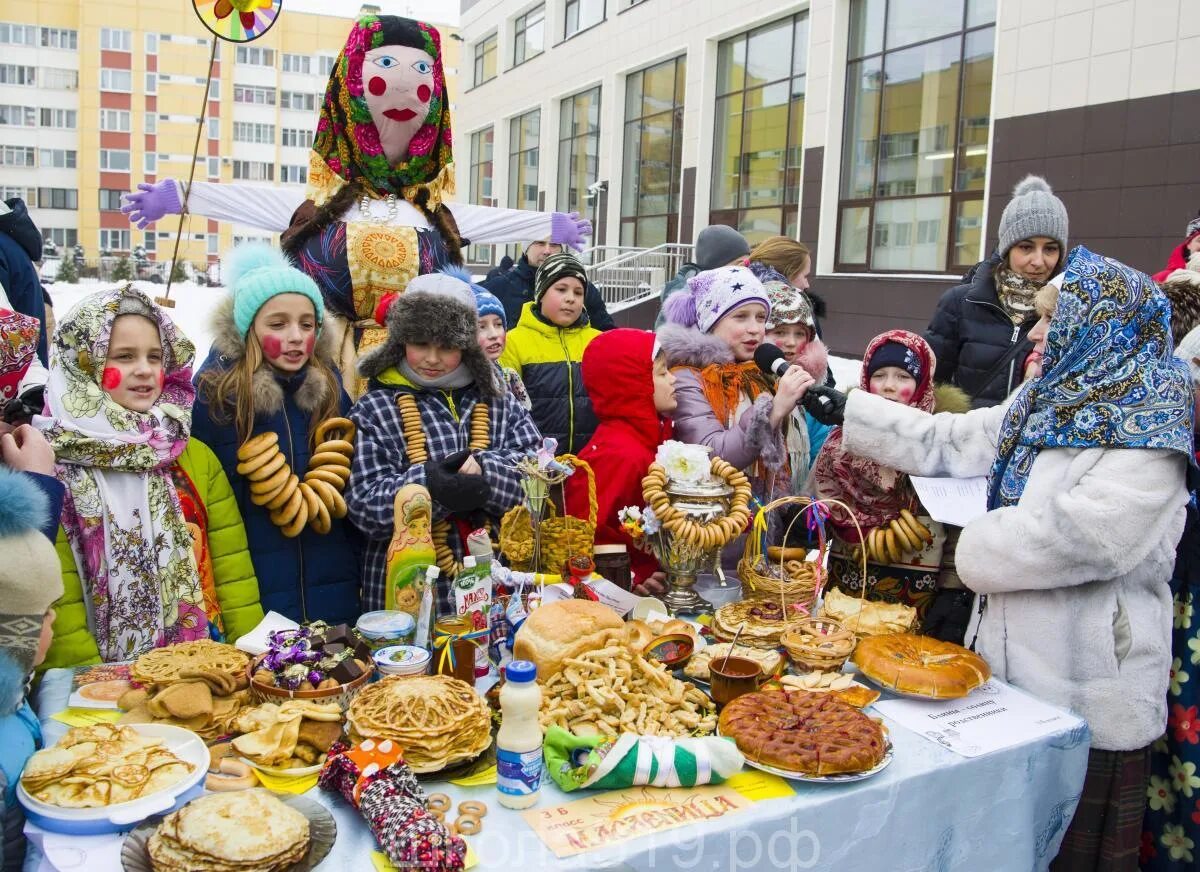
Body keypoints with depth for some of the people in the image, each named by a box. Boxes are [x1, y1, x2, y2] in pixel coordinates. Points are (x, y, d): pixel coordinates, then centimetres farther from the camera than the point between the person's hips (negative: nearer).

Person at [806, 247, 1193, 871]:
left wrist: (975, 548, -11)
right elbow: (947, 442, 12)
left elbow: (1077, 533, -26)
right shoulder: (1044, 403, 11)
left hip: (1086, 690, -7)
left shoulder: (1147, 428, -15)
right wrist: (842, 409, 10)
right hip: (1014, 659, 8)